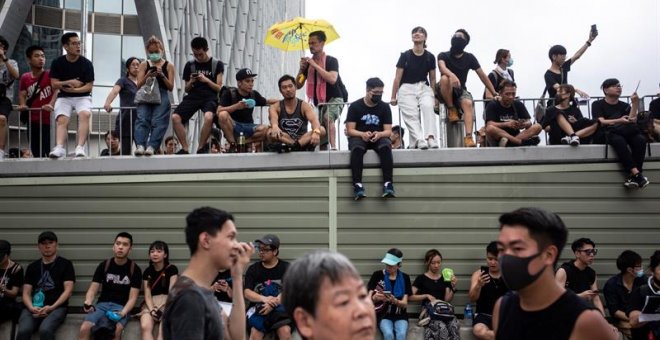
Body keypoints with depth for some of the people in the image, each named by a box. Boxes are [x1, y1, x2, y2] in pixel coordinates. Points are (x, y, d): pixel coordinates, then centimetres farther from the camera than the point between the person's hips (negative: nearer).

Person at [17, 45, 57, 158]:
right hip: (32, 120, 4)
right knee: (36, 151, 9)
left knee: (47, 150, -9)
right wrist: (22, 105, -11)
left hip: (48, 119, -4)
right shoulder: (25, 78, 12)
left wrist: (51, 105, -29)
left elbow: (57, 90, -13)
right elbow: (22, 94, 11)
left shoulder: (50, 75, -1)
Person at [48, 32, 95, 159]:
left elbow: (89, 86, -5)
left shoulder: (86, 63, -3)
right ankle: (59, 148, -43)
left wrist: (74, 89, -18)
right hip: (64, 97, 2)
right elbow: (54, 84, 0)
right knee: (62, 120, -24)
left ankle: (80, 148, -41)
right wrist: (70, 82, -13)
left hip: (82, 96, -1)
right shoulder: (57, 63, 2)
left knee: (85, 114, -32)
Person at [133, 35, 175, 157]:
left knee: (158, 122, -19)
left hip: (161, 96, -1)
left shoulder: (168, 66, 12)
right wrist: (147, 76, -10)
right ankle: (140, 145, -32)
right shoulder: (144, 64, 15)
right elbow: (139, 85, 9)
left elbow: (170, 87, 6)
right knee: (142, 119, -19)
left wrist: (162, 75, -9)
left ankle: (152, 146, -30)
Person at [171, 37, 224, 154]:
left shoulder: (217, 64, 6)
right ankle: (185, 149, -13)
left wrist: (206, 80, -12)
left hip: (210, 97, -3)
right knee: (175, 117, -24)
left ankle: (201, 148, -17)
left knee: (209, 117, -37)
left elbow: (219, 88, 4)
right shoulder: (189, 65, 13)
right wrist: (191, 82, -4)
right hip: (193, 96, 3)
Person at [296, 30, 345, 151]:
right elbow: (298, 85, 8)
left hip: (335, 99, -6)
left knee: (328, 117, -32)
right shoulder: (308, 63, 7)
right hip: (320, 101, 6)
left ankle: (334, 147, -35)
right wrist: (301, 69, -8)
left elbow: (332, 79, -25)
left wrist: (315, 65, -19)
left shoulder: (331, 60, -7)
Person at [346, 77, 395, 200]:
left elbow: (388, 131, -1)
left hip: (379, 137, 1)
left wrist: (379, 134, -24)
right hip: (359, 137, -1)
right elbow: (350, 130, -5)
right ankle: (357, 185, -45)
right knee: (357, 148, -36)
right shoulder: (355, 106, -1)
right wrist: (362, 134, -25)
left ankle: (388, 184, -42)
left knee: (386, 146, -33)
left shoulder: (385, 107, 4)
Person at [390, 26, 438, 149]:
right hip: (407, 88, -1)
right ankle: (419, 140, -35)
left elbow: (432, 78, 13)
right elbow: (397, 78, 3)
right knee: (411, 115, -21)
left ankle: (430, 138, -38)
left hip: (424, 87, 1)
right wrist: (393, 97, 4)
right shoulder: (405, 56, -1)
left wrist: (435, 96, 14)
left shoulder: (429, 57, 4)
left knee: (428, 107, -29)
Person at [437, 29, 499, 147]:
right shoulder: (443, 56, -3)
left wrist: (495, 93, 1)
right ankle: (451, 109, -16)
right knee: (445, 78, -35)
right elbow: (442, 67, -26)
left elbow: (482, 76, 5)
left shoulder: (469, 58, 4)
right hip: (446, 92, -1)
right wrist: (452, 75, -48)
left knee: (468, 104, -33)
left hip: (461, 90, 2)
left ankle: (469, 137, -46)